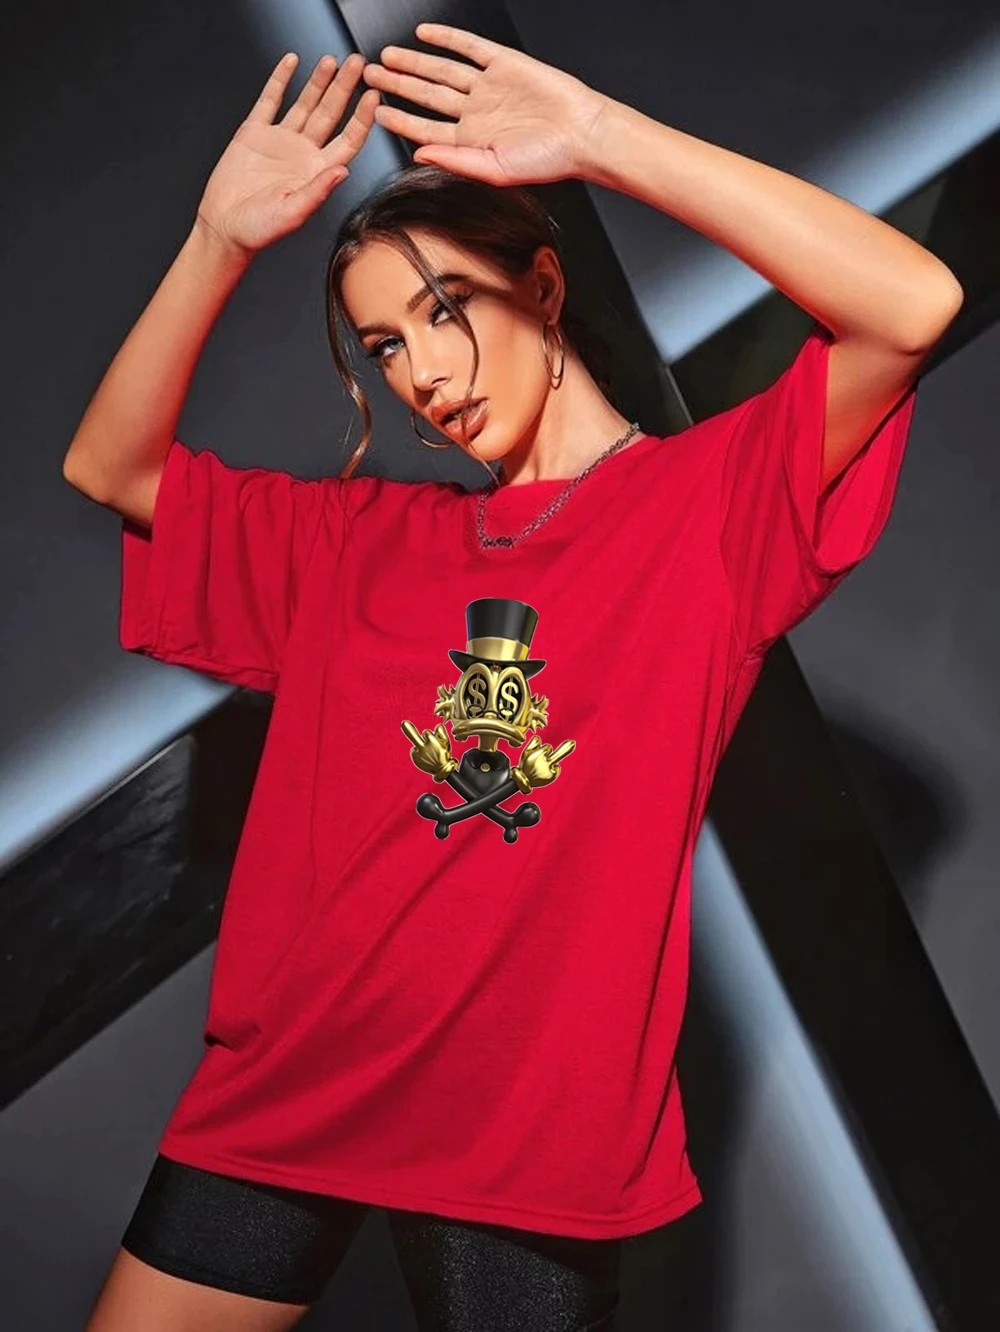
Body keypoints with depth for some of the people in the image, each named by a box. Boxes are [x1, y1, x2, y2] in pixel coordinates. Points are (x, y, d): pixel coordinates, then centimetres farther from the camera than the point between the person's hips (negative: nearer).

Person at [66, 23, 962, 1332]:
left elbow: (915, 307, -18)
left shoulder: (710, 499, -4)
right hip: (284, 1084, 4)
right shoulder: (363, 537, 9)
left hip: (536, 1117, -3)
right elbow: (109, 467, 9)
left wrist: (600, 137, -19)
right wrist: (221, 240, -3)